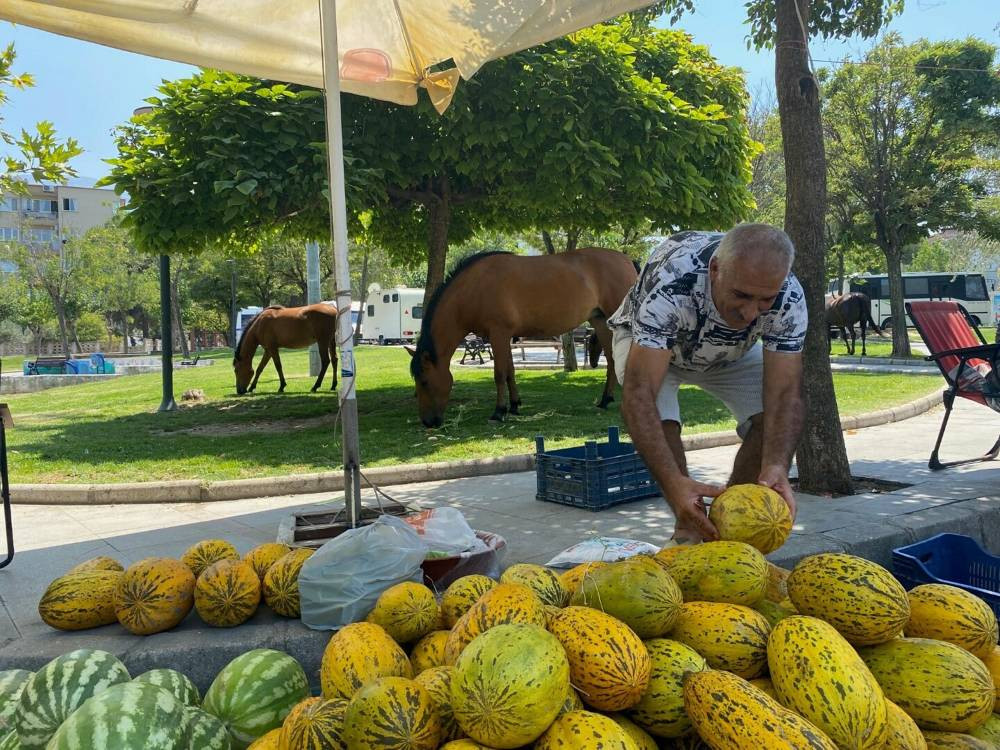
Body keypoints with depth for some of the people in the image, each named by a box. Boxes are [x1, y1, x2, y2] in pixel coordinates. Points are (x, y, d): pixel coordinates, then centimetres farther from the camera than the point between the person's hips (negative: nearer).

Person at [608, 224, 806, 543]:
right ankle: (689, 527, -7)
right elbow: (638, 394, -48)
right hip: (644, 341, -3)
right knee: (660, 419, -30)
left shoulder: (789, 297, -32)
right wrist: (674, 482, -59)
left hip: (733, 350, 3)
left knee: (775, 415, -19)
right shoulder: (671, 281, -44)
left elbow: (784, 391, -31)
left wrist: (776, 467, -50)